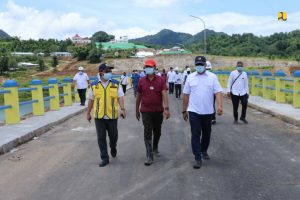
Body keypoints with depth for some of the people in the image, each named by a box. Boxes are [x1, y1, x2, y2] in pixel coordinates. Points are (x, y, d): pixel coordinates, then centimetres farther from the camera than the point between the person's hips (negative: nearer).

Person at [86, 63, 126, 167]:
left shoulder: (116, 84, 0)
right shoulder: (94, 85, 3)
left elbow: (120, 97, -3)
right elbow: (91, 100, 9)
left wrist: (122, 109, -16)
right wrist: (88, 113, 11)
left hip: (112, 115, 0)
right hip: (99, 116, 1)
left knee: (113, 135, 11)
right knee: (101, 138, 3)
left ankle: (113, 148, 44)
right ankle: (105, 158, 15)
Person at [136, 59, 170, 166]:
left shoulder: (160, 80, -3)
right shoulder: (142, 81, 0)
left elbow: (164, 94, -11)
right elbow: (138, 96, 8)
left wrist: (166, 108, -22)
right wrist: (137, 110, 12)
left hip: (158, 111, 1)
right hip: (146, 111, -1)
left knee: (157, 132, 17)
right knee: (147, 133, -5)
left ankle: (155, 148, 43)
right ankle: (149, 157, -2)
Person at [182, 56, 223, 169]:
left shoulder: (212, 77, -2)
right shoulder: (190, 77, 2)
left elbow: (218, 92, -9)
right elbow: (186, 95, 5)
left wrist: (220, 106, -25)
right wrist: (184, 110, 6)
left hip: (207, 112, 1)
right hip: (194, 111, -1)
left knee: (206, 134, 15)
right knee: (195, 135, -3)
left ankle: (204, 151, 39)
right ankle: (197, 158, 3)